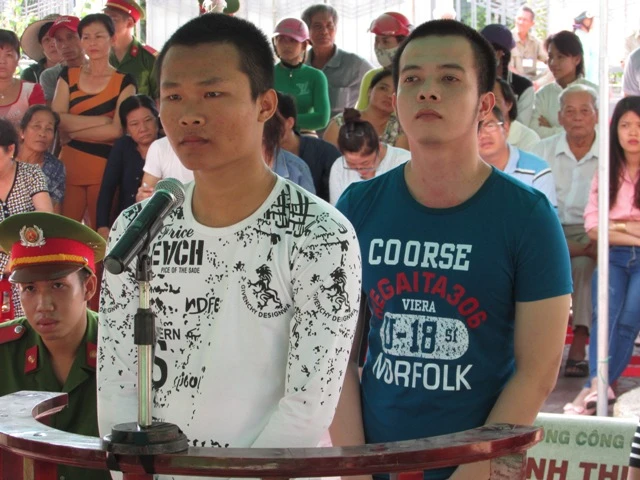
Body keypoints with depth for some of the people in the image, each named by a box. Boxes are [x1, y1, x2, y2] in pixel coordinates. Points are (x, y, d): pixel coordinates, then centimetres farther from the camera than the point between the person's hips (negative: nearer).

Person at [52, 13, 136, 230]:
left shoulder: (124, 82, 1)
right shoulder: (68, 76, 11)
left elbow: (117, 130, -10)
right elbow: (56, 120, -2)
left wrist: (73, 129, -6)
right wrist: (101, 120, -10)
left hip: (105, 166, -3)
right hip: (69, 165, 3)